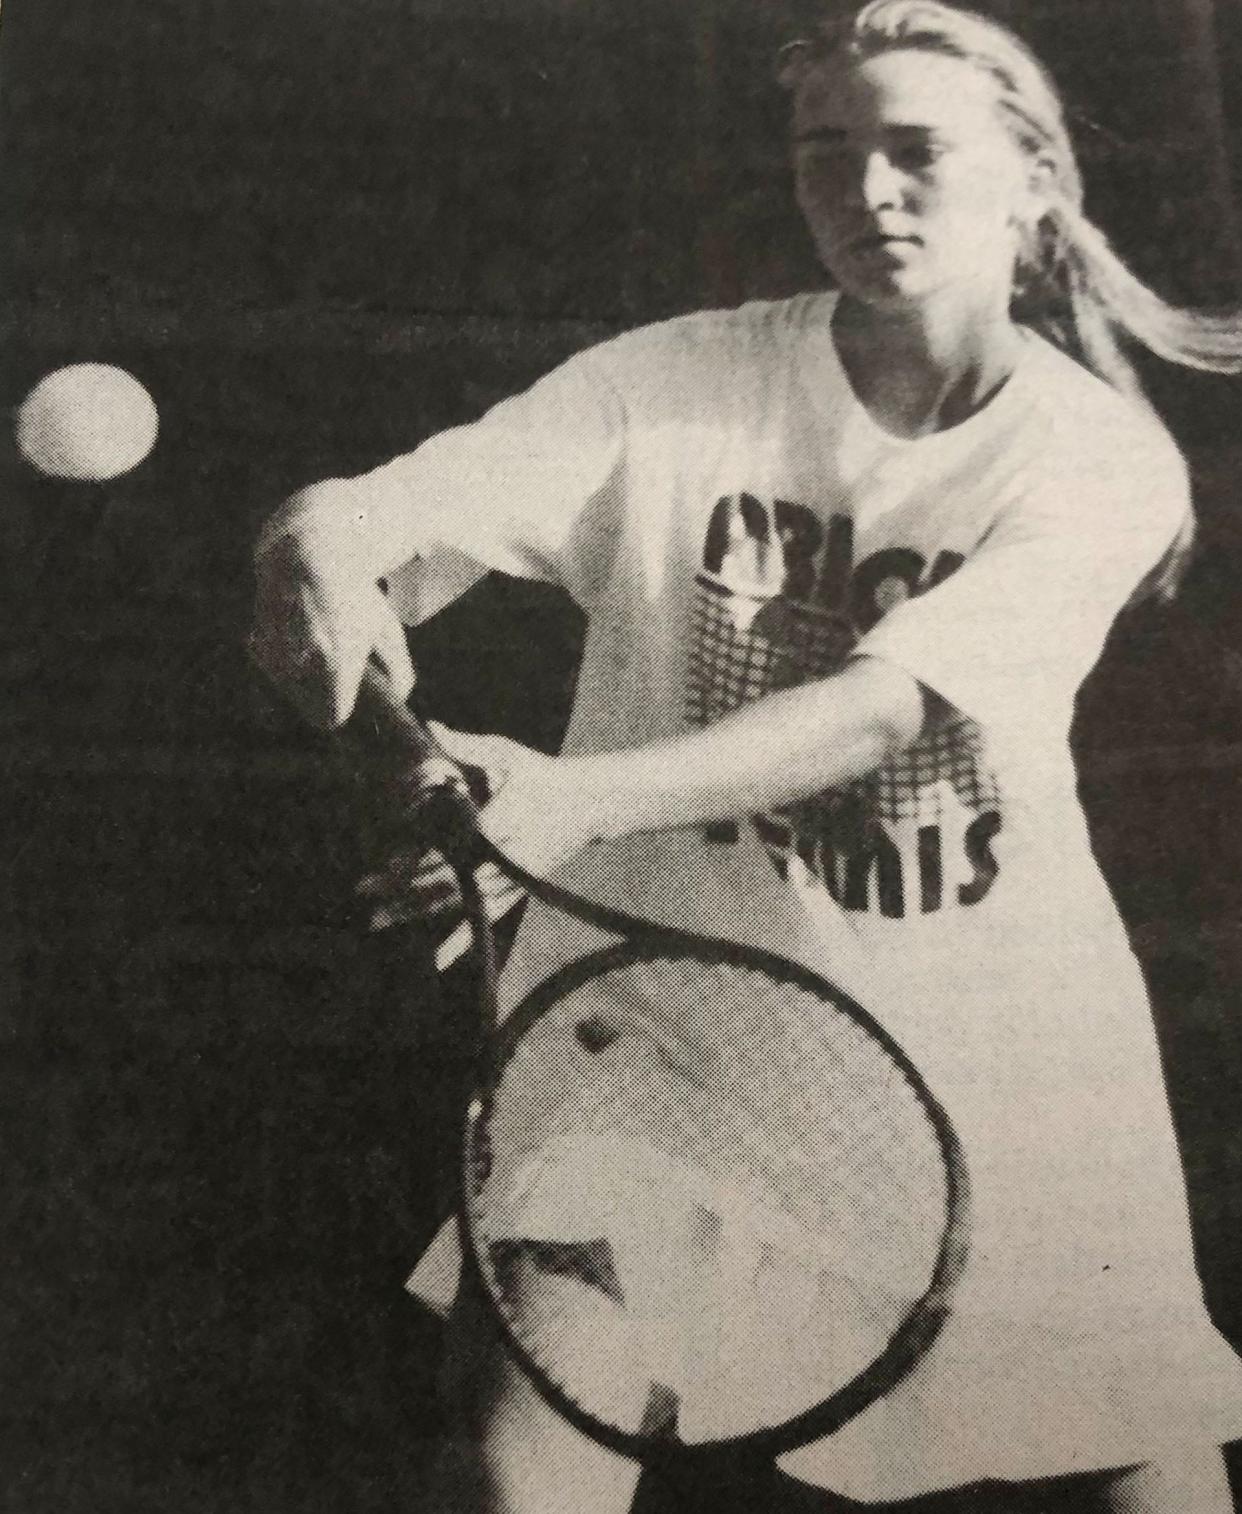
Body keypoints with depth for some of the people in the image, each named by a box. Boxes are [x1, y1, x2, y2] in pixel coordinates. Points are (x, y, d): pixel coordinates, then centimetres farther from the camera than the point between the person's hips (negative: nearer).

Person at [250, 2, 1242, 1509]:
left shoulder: (1107, 460, -8)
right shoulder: (675, 385, -6)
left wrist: (581, 799, -37)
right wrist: (316, 555, -37)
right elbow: (370, 508, -13)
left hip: (997, 1051, 1)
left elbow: (878, 709, -23)